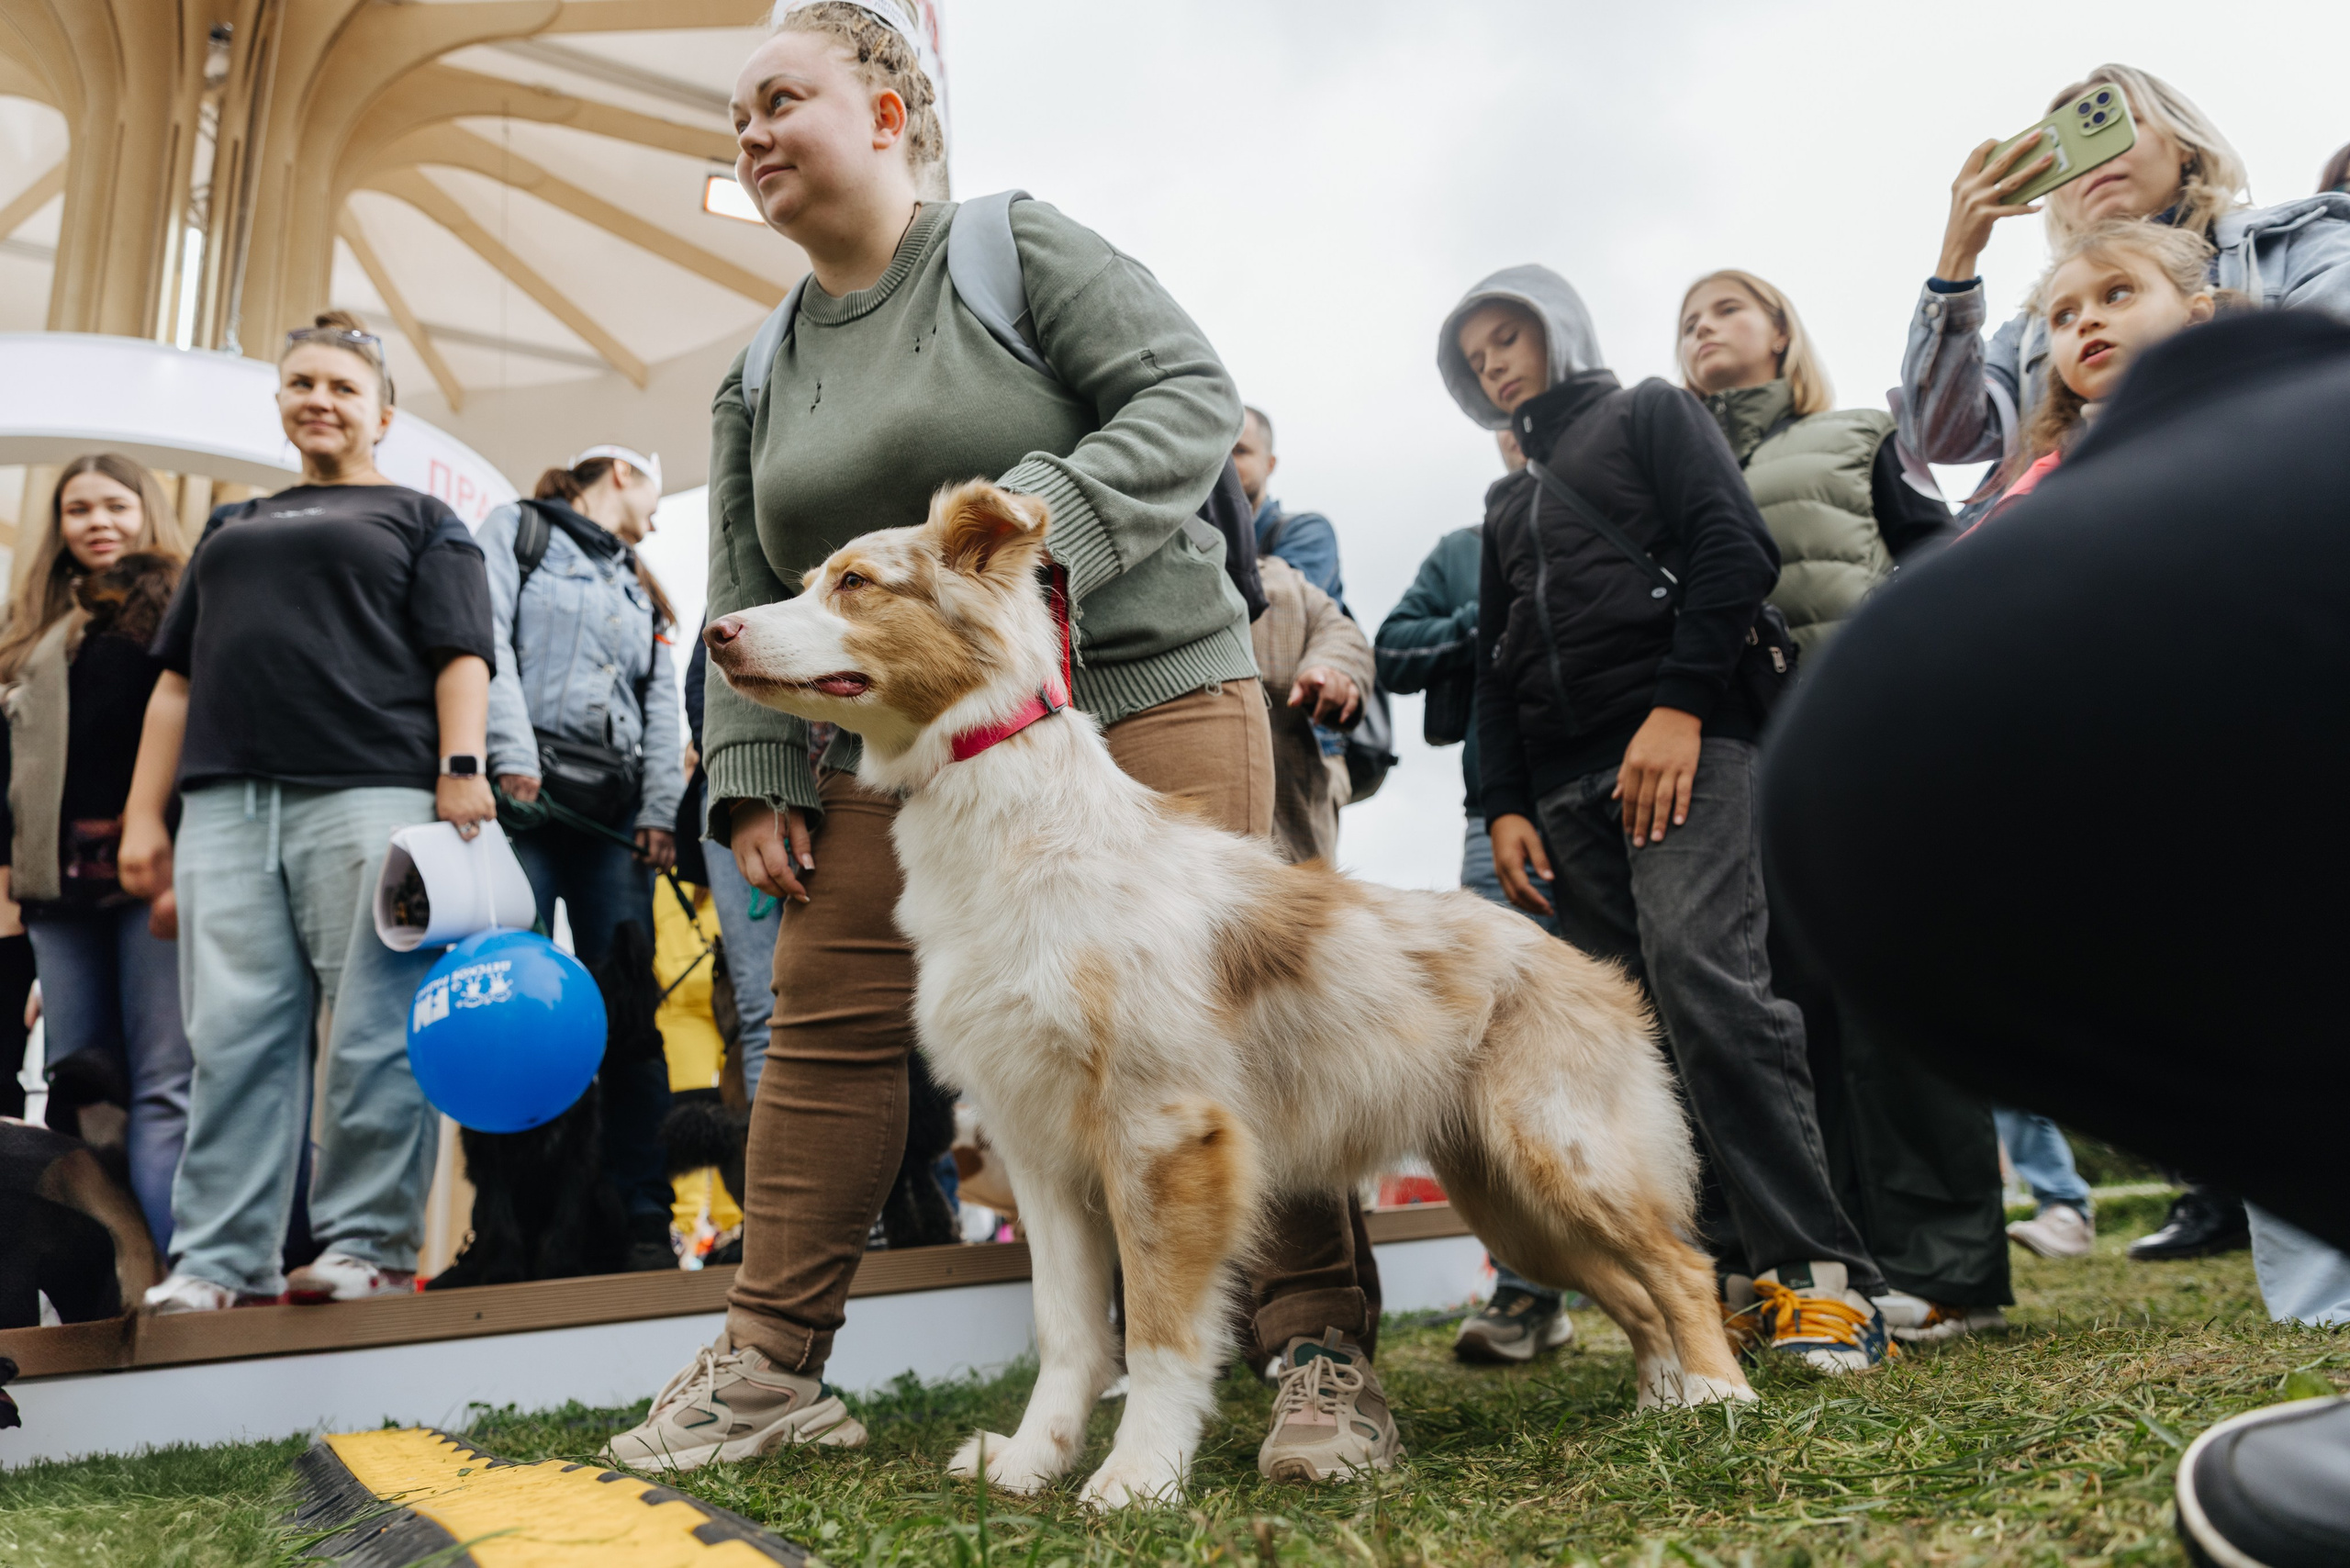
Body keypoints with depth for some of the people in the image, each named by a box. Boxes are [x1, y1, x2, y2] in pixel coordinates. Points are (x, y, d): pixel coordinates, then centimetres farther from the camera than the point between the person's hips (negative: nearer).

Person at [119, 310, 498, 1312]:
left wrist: (461, 769, -13)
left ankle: (369, 1246, 0)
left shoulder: (420, 519, 16)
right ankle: (219, 1262, 3)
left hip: (368, 792, -4)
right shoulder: (231, 527, 28)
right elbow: (178, 677, 24)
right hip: (225, 804, 4)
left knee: (374, 1033, -6)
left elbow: (460, 658, 2)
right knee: (232, 1038, 0)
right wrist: (143, 812, 14)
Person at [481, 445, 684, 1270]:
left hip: (615, 809, 5)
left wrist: (662, 813, 3)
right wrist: (511, 754, -16)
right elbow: (486, 636, -2)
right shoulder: (516, 530, 14)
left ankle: (643, 1221, -2)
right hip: (526, 797, -4)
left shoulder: (640, 590, 29)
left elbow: (663, 708, 18)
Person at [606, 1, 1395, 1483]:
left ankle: (1324, 1349, -1)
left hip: (1140, 695, -5)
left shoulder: (1022, 250, -1)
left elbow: (1193, 398, -10)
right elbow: (747, 601, 16)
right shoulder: (762, 375, 15)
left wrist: (1040, 521, -24)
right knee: (826, 1021, 3)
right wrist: (753, 779, 6)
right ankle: (770, 1369, 15)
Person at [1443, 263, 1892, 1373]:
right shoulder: (1506, 502, 30)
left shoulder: (1649, 414, 14)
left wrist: (1679, 703, -14)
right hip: (1564, 780, 6)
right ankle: (1746, 1266, -3)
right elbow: (1496, 665, 25)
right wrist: (1504, 804, 11)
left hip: (1683, 740, -6)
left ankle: (1820, 1269, -22)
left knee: (1701, 971, -24)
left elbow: (1734, 550, -2)